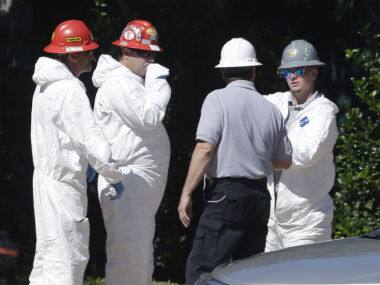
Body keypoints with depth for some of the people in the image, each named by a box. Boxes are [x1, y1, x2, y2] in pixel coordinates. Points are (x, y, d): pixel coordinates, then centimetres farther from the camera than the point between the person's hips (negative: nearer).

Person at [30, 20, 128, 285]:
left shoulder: (46, 86, 12)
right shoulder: (70, 90, -18)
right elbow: (91, 139, -19)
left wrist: (84, 167, 16)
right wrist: (117, 173, -9)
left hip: (46, 176, 10)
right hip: (64, 185, -10)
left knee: (48, 253, 16)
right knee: (66, 256, -8)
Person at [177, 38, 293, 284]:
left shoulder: (218, 99, -6)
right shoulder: (271, 109, 11)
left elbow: (205, 149, -14)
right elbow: (285, 161, 18)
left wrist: (187, 193, -11)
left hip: (226, 193, -6)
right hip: (260, 196, 6)